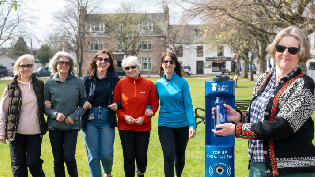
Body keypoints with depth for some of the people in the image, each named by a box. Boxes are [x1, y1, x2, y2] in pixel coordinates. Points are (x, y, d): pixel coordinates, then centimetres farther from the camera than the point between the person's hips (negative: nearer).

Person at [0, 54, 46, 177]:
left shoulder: (40, 85, 5)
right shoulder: (11, 87, 1)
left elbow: (43, 105, 21)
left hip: (34, 132, 0)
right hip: (16, 133, 0)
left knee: (33, 162, -2)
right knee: (18, 166, 4)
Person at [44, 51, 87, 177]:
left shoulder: (78, 82, 2)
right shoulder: (49, 83, 3)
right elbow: (44, 106, 5)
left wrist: (74, 116, -9)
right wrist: (55, 114, -13)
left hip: (72, 125, -1)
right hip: (54, 126, 1)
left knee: (69, 157, -10)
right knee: (58, 160, 6)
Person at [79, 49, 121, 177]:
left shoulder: (114, 79, 7)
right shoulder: (87, 78, 7)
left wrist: (117, 104, -9)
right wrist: (83, 103, -12)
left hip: (107, 119, 0)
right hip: (90, 119, 1)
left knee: (107, 155, -3)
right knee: (92, 156, -1)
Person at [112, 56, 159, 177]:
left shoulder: (149, 84, -1)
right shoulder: (120, 84, 0)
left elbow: (155, 105, 3)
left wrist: (144, 118, -9)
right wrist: (124, 117, -10)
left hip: (143, 126, 0)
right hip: (125, 127, 0)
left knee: (141, 157, 5)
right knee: (128, 157, 0)